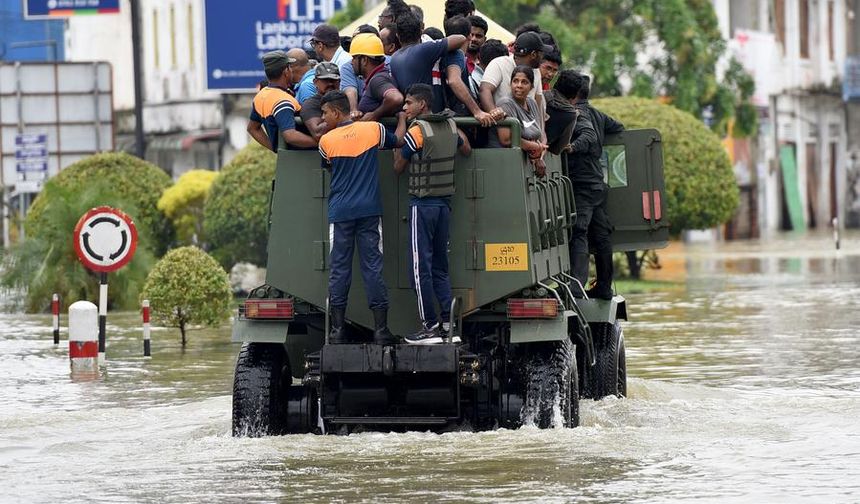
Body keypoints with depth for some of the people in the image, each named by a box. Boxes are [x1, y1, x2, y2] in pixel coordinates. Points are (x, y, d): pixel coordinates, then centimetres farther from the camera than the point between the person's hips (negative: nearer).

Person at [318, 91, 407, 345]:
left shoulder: (326, 140, -1)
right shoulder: (374, 130, 1)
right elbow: (399, 140, 19)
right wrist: (402, 117, 36)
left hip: (339, 212, -1)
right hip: (369, 210, 1)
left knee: (339, 269, 3)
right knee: (373, 267, 1)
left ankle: (338, 330, 1)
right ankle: (381, 329, -2)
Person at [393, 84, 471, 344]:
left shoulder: (417, 131, -14)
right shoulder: (450, 126, 7)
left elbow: (398, 167, -4)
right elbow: (466, 150, 26)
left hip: (422, 204, -7)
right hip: (444, 203, 7)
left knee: (421, 267, -4)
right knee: (440, 266, 13)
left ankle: (430, 327, -6)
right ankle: (448, 322, 6)